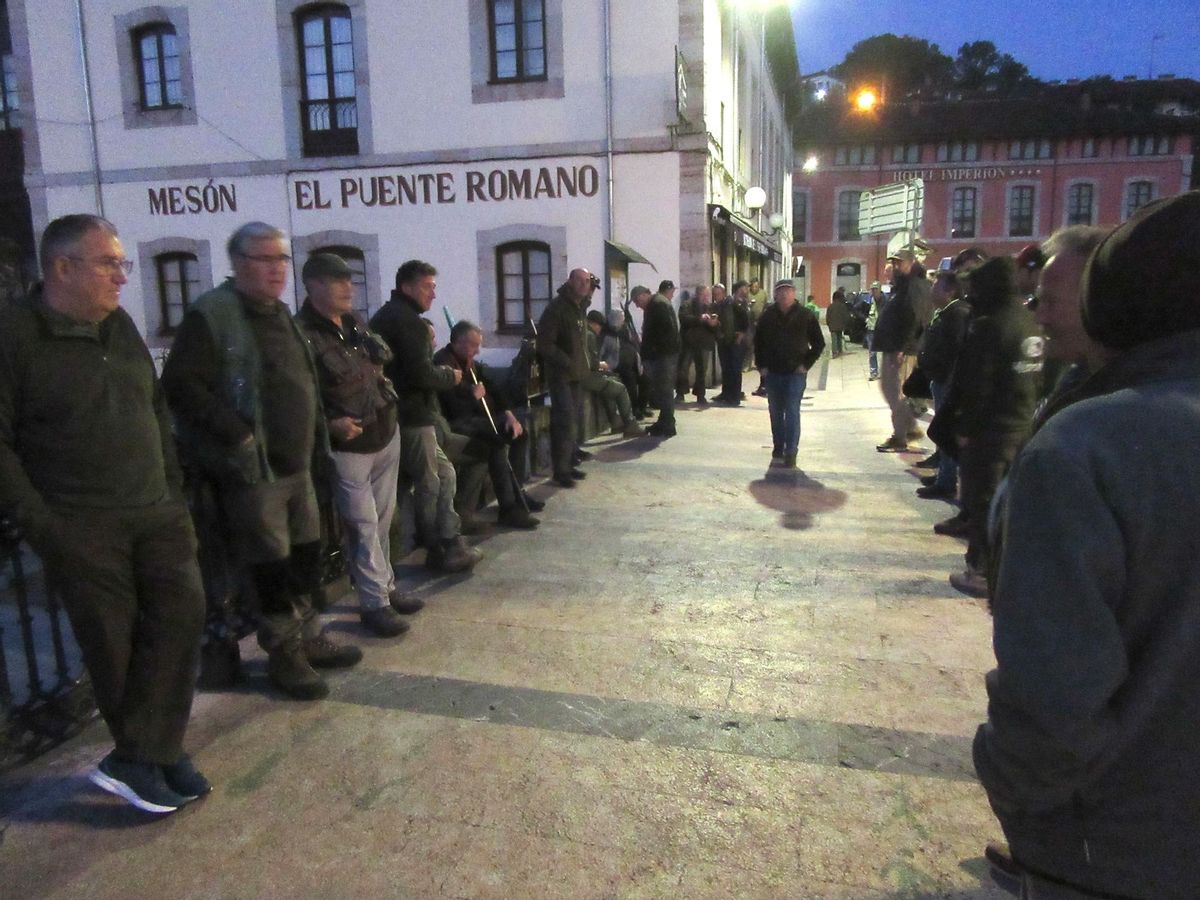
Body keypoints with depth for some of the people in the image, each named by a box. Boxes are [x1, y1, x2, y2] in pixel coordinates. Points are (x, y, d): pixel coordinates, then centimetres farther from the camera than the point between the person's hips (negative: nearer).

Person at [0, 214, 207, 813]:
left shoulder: (121, 327, 11)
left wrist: (174, 491, 11)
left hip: (156, 514, 6)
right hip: (79, 528, -5)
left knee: (181, 612, -4)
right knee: (112, 643, 3)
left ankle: (136, 759, 7)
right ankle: (153, 752, 21)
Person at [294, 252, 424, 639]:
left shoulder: (354, 323, 8)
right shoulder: (302, 335, -17)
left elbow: (383, 359, 27)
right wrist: (330, 423, -28)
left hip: (386, 434, 8)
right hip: (348, 447, -8)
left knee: (382, 520, 16)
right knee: (363, 525, -1)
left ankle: (386, 588, 29)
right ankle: (375, 603, 11)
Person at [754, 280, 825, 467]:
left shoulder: (805, 316, -2)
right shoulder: (768, 316, 5)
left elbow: (819, 344, 3)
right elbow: (758, 342, 14)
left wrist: (806, 364, -5)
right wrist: (762, 365, 6)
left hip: (795, 373, -3)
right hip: (772, 372, 4)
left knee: (792, 411, -10)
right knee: (775, 411, 12)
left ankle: (791, 452, -8)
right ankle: (778, 446, 27)